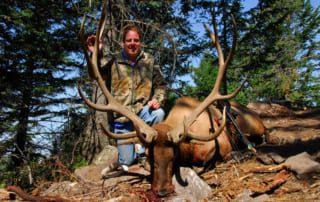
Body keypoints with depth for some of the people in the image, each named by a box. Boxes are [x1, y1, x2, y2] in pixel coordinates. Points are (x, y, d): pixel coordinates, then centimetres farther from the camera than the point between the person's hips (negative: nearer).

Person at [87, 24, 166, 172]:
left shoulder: (149, 61, 4)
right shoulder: (113, 61, 1)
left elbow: (160, 84, 4)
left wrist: (158, 99, -16)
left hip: (142, 111, 1)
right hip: (121, 118, -1)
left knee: (159, 113, -32)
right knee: (126, 161, -4)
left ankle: (143, 149, -9)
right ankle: (127, 150, 35)